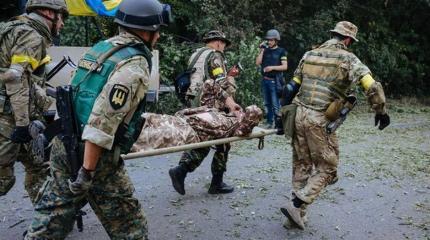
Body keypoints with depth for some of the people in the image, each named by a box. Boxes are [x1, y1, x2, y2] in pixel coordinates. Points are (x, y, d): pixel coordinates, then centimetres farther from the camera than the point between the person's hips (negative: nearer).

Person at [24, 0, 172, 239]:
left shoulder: (101, 47, 11)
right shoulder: (134, 64, -16)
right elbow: (103, 120, -24)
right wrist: (88, 171, -21)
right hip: (93, 153, -8)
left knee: (52, 215, 18)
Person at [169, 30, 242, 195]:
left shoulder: (195, 55, 20)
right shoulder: (215, 55, -7)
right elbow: (219, 83, -21)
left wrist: (227, 76, 24)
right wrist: (229, 99, -32)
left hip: (197, 105, 8)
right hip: (213, 106, -8)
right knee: (223, 143, 5)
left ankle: (181, 170, -6)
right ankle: (217, 183, 12)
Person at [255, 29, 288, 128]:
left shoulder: (281, 51, 0)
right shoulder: (265, 51, 12)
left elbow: (285, 66, -8)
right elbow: (257, 63, 3)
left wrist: (272, 67, -18)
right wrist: (261, 50, -1)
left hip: (274, 81, -5)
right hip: (265, 80, 5)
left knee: (275, 104, -9)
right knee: (267, 103, 10)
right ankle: (269, 122, 18)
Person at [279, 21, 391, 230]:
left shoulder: (309, 54, 14)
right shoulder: (347, 59, -3)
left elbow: (294, 85, 17)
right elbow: (372, 87, -13)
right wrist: (381, 111, 1)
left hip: (299, 114, 6)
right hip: (320, 120, -6)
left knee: (301, 165, 16)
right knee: (326, 168, 8)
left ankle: (298, 213, 24)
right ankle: (295, 206, -1)